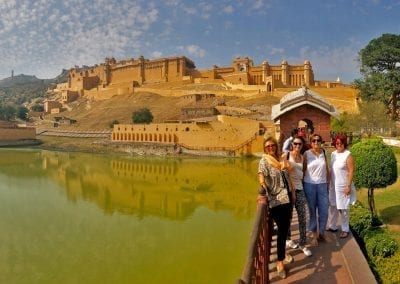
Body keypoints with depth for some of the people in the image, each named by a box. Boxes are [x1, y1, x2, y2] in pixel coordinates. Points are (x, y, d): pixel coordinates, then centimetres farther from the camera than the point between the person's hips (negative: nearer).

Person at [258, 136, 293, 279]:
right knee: (282, 230, -3)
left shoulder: (279, 158, 10)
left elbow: (286, 178, 12)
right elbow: (261, 178, -21)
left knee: (286, 227, 16)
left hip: (286, 198, 6)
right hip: (275, 200, -6)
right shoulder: (264, 160, -8)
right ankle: (280, 261, 12)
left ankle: (283, 252, 39)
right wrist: (262, 194, -33)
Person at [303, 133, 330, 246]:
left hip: (322, 185, 3)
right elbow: (303, 170, -3)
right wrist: (302, 185, -3)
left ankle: (321, 233, 24)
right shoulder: (306, 154, -5)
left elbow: (327, 169, 9)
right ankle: (314, 235, 21)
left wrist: (328, 183, 8)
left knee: (324, 210, 6)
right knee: (312, 210, 8)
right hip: (310, 185, -3)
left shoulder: (323, 153, 4)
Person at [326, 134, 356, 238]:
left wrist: (348, 186, -18)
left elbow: (351, 171, -15)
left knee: (343, 209, 5)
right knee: (332, 207, 15)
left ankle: (345, 230, 21)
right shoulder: (333, 154, 5)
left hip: (343, 186, -6)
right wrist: (328, 182, 13)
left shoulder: (348, 155, -14)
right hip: (333, 185, 6)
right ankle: (332, 226, 31)